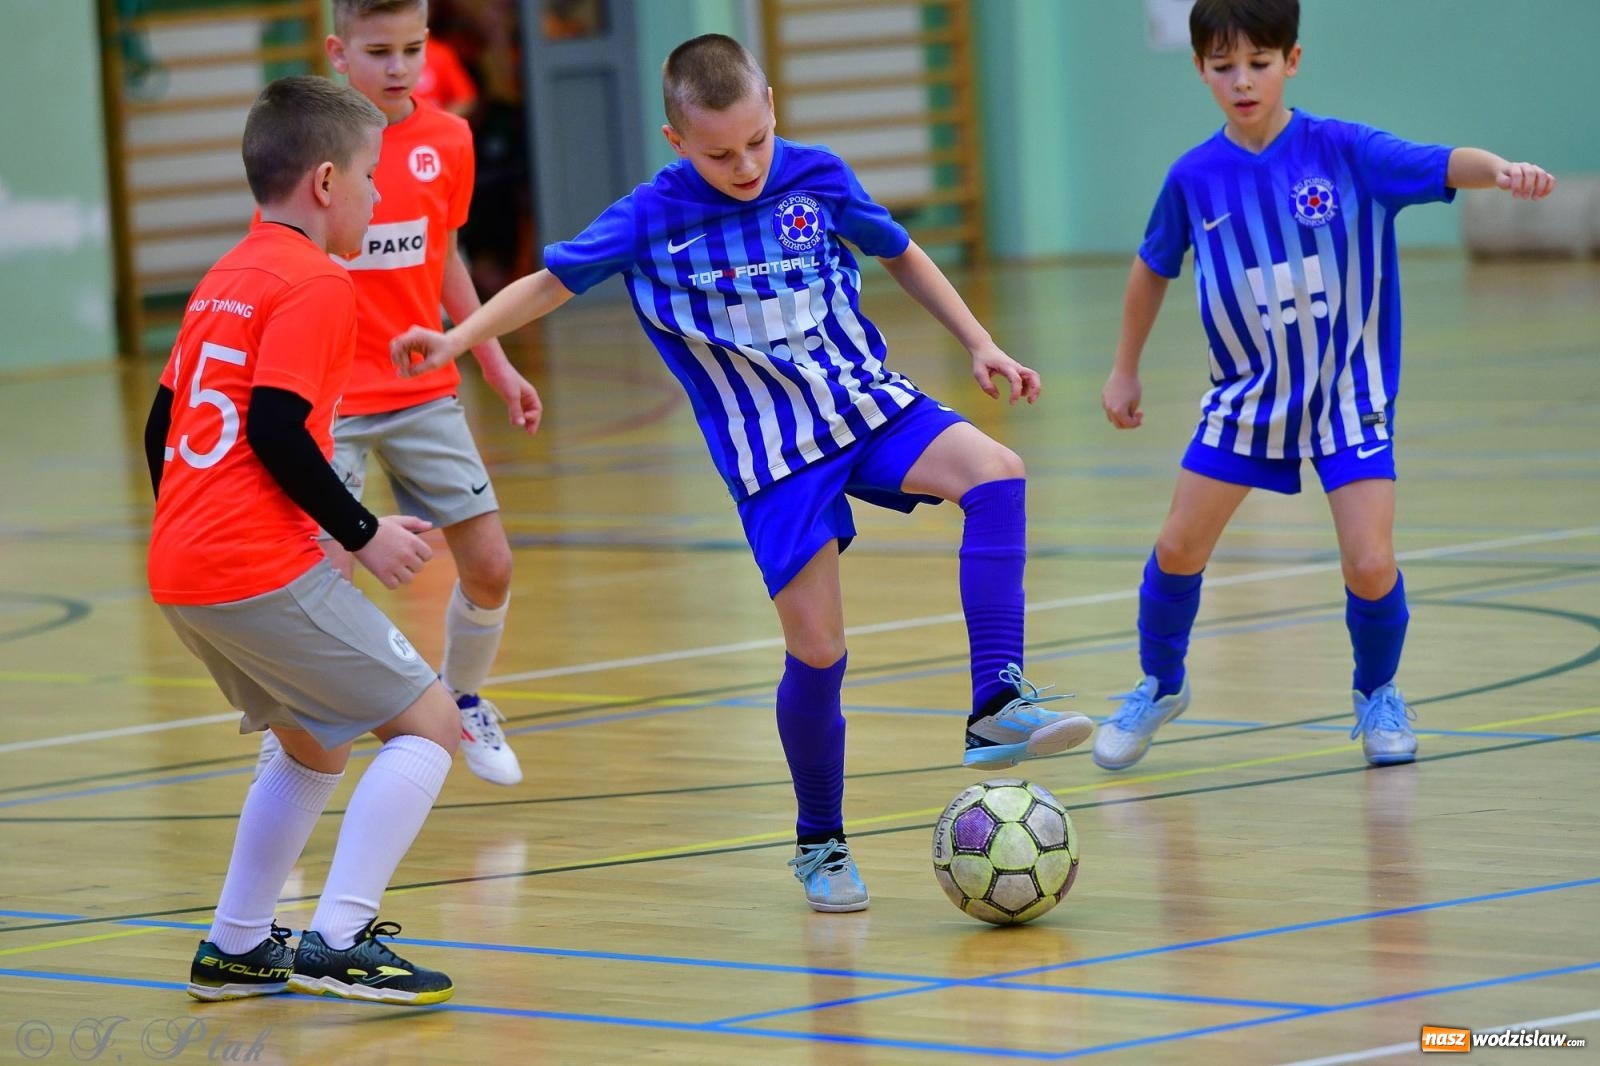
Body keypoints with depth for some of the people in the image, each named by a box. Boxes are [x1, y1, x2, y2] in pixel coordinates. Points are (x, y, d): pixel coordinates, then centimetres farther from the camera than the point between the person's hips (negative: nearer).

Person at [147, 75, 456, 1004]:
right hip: (265, 570, -9)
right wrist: (363, 532, -10)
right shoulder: (315, 283, -8)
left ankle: (236, 948, 28)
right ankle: (336, 944, -13)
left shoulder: (223, 281, 19)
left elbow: (162, 427, 21)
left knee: (314, 746, 26)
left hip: (180, 573, 9)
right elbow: (277, 431, -18)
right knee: (429, 723, -4)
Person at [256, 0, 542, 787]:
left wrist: (497, 365, 16)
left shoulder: (447, 140, 1)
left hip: (426, 392, 4)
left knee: (489, 566, 4)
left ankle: (463, 700, 30)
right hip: (331, 401, -4)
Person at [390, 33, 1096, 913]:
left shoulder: (817, 179, -2)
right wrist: (457, 339, -8)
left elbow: (899, 254, 14)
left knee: (994, 472, -27)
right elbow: (551, 282, 3)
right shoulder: (651, 221, -8)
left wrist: (979, 344, 11)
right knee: (816, 650, -7)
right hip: (772, 452, -2)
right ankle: (819, 844, 16)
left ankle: (998, 707, -28)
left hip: (868, 402, 2)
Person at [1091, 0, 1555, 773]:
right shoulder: (1194, 178, -7)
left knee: (1370, 565, -13)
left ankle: (1377, 695, 17)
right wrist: (1125, 370, 17)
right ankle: (1159, 686, 30)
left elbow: (1444, 163, -29)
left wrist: (1500, 169, -51)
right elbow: (1153, 268, 11)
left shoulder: (1344, 151, -15)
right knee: (1177, 549, 2)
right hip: (1246, 391, 3)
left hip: (1349, 391, -3)